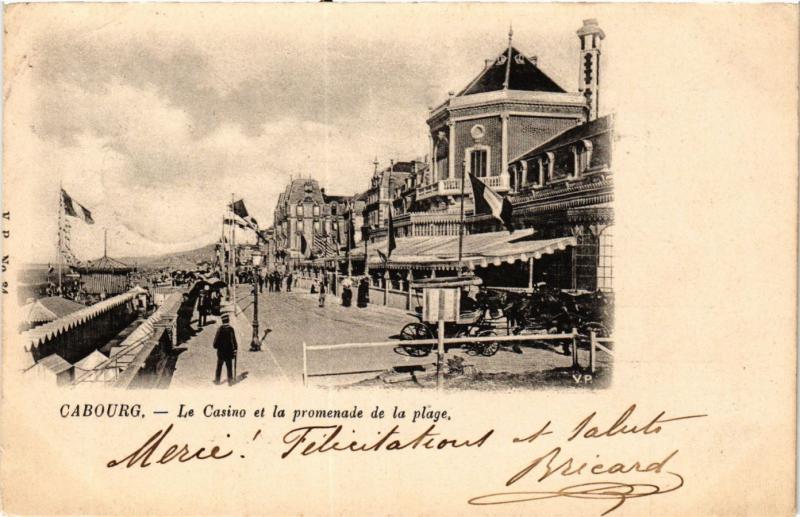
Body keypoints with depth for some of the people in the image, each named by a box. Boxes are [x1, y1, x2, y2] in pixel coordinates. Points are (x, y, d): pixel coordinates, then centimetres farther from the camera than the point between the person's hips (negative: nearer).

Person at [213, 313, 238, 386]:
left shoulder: (220, 329, -13)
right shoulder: (231, 329, -9)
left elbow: (216, 340, -10)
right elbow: (234, 340, -5)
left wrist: (216, 346, 8)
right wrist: (235, 347, 8)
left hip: (221, 351, -1)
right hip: (229, 352, 1)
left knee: (219, 367, 12)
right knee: (229, 367, 8)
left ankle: (217, 380, 18)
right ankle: (230, 381, 11)